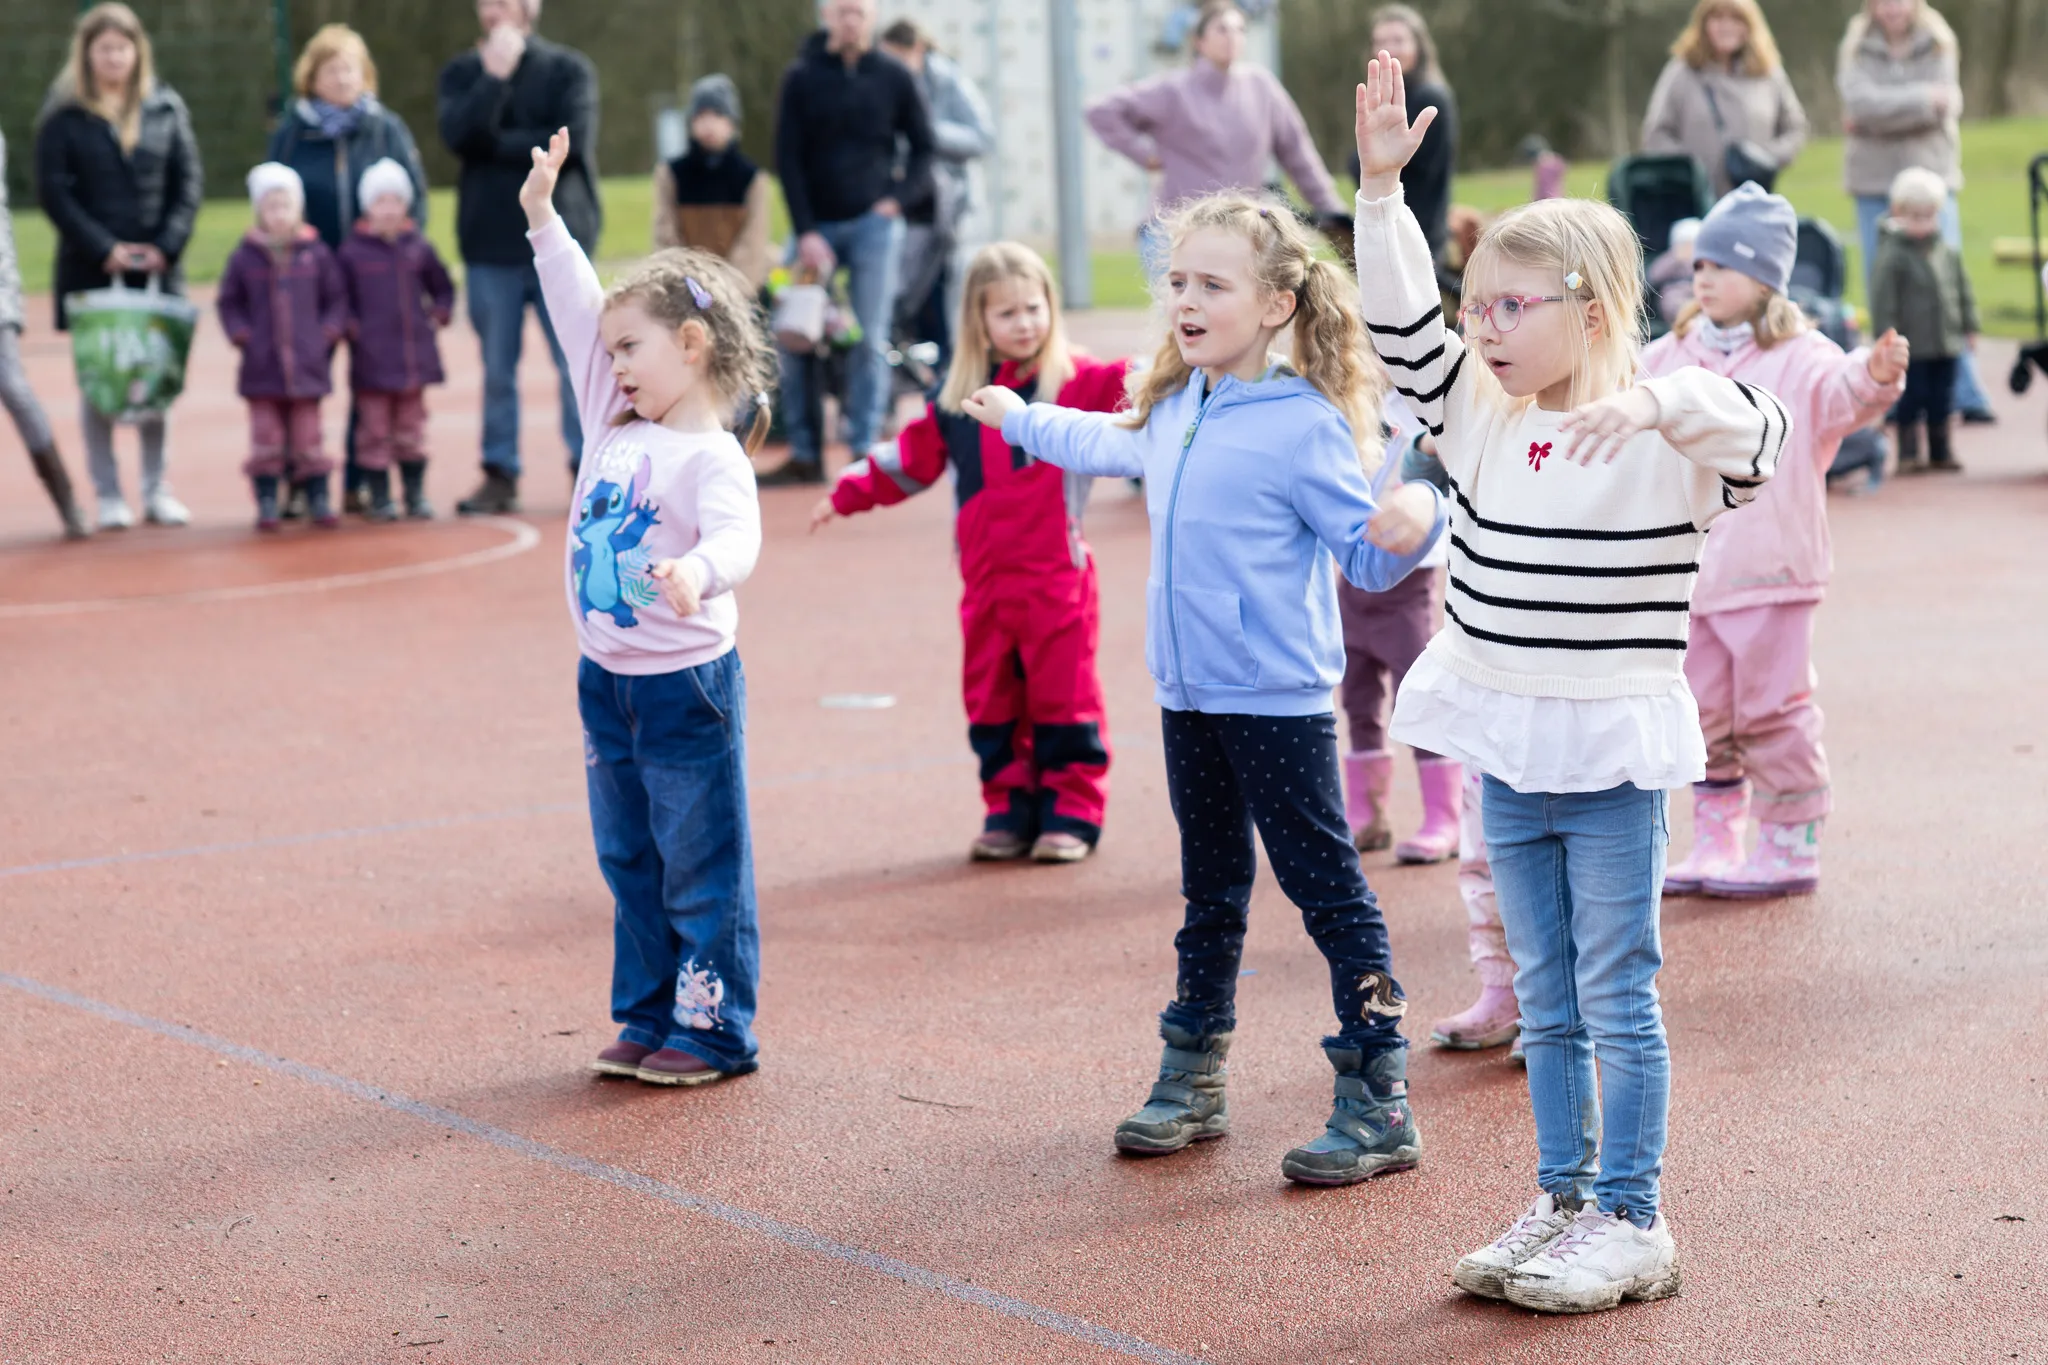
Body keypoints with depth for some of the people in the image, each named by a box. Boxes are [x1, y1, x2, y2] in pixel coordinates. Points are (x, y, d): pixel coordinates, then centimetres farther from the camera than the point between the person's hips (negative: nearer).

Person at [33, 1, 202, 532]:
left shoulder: (165, 108, 7)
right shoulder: (64, 115, -1)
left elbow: (187, 183, 5)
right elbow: (52, 190, -5)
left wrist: (166, 245, -8)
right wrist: (105, 249, -13)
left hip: (157, 268, 2)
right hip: (91, 270, -2)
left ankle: (157, 489, 11)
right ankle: (108, 495, 5)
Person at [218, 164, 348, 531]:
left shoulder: (316, 253, 2)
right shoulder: (245, 257, 2)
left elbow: (336, 297, 9)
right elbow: (229, 302, 10)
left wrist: (330, 331, -4)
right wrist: (240, 333, -4)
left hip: (308, 363, 0)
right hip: (261, 366, 0)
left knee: (308, 437, 5)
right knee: (266, 438, 2)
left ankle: (318, 501, 12)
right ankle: (266, 504, 7)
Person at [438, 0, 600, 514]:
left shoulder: (568, 69, 2)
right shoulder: (462, 74, 8)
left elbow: (573, 139, -12)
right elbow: (458, 134, -9)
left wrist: (499, 144, -7)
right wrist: (494, 76, -16)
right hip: (489, 244, 2)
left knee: (576, 363, -1)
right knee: (497, 368, 5)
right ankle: (500, 474, 11)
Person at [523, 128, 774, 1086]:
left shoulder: (713, 458, -17)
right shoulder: (615, 429, 6)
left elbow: (735, 539, -35)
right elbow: (578, 319, 10)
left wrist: (697, 573, -56)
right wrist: (543, 218, 9)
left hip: (687, 683, -8)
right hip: (607, 681, 8)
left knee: (702, 867, 1)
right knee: (631, 863, 15)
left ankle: (715, 1030, 8)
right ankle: (647, 1016, 25)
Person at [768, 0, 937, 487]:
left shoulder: (894, 78, 3)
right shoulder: (801, 77, 1)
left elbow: (923, 148, 8)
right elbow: (788, 159, -2)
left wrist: (897, 199, -7)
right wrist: (805, 232, -9)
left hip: (874, 223, -1)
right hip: (816, 224, 1)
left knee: (870, 339, -6)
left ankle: (863, 451, -1)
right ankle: (805, 455, 4)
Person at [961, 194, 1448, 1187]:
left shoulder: (1305, 425, -16)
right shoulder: (1173, 407, 9)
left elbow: (1366, 556, -15)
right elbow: (1113, 444, 32)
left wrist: (1409, 527, -37)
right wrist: (1022, 421, 47)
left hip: (1278, 700, -8)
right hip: (1189, 695, 8)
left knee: (1327, 888, -5)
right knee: (1210, 892, 18)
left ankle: (1378, 1103, -2)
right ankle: (1192, 1078, 29)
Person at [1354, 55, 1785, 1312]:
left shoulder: (1657, 434, -12)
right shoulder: (1481, 418, 5)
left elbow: (1753, 428, -30)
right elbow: (1403, 323, 0)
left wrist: (1649, 403, -46)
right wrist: (1383, 187, -8)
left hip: (1613, 754, -6)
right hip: (1507, 752, 6)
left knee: (1618, 997, 1)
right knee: (1547, 1002, 14)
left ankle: (1632, 1221, 9)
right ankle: (1561, 1202, 23)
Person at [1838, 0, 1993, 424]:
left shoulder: (1940, 45, 4)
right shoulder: (1857, 50, 4)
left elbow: (1946, 106, -9)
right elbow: (1861, 103, -13)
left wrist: (1875, 119, -11)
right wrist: (1922, 99, -15)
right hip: (1874, 182, 1)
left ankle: (1968, 396, -6)